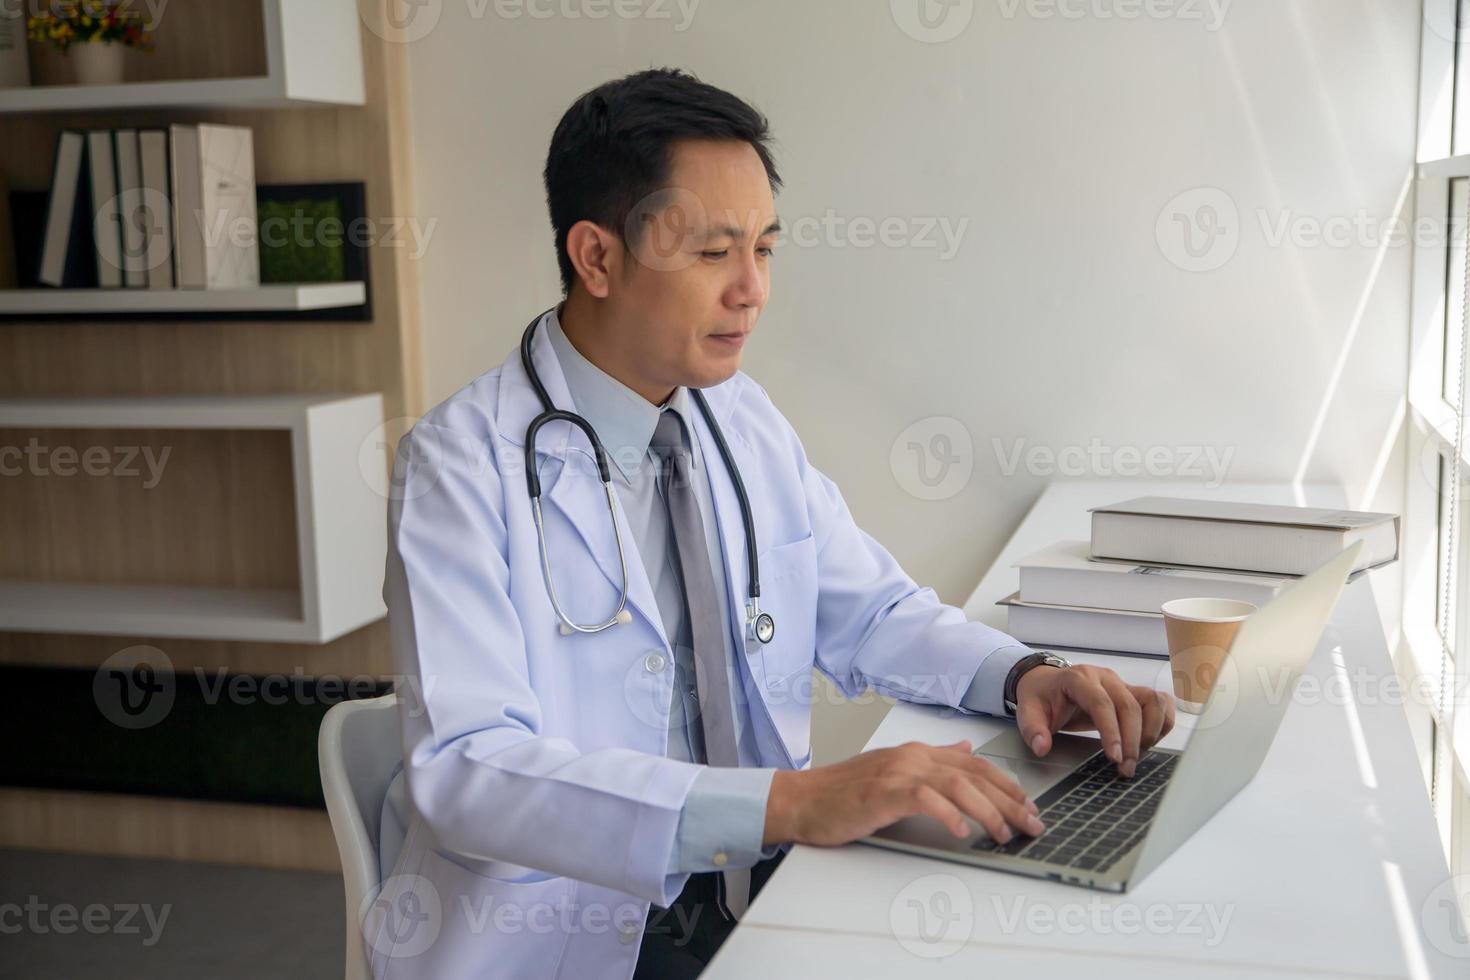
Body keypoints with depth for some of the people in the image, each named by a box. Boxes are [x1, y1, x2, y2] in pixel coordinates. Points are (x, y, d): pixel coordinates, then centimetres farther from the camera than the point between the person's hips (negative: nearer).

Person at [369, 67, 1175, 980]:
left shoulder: (744, 419, 6)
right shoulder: (463, 462, -13)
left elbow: (872, 613, 15)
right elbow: (467, 767, -24)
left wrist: (1024, 674, -6)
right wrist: (789, 802, -34)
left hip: (755, 899, 5)